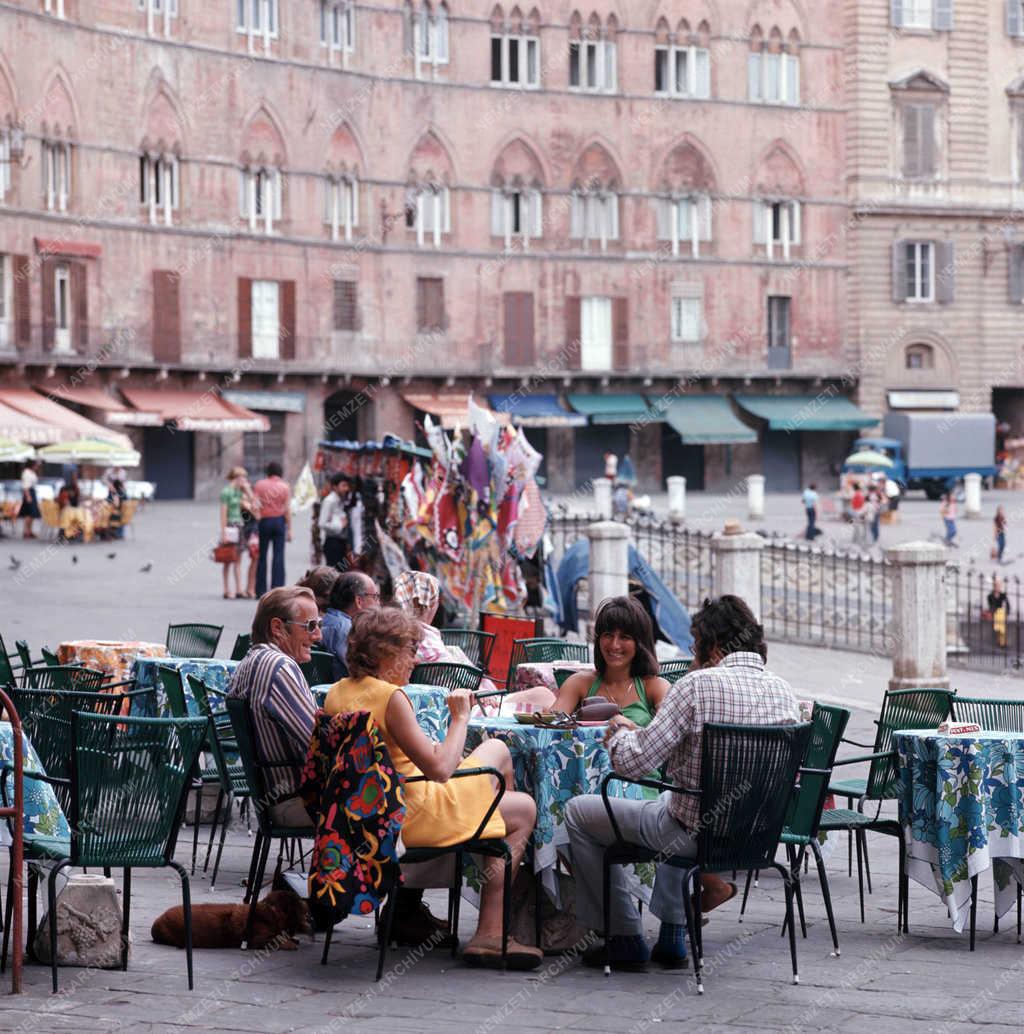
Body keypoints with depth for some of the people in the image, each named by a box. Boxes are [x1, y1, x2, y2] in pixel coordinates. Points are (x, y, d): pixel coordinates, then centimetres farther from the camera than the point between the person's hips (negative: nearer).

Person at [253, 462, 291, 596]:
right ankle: (277, 589, -6)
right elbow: (287, 509, -3)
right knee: (278, 556, 0)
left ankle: (261, 591, 6)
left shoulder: (259, 485, 0)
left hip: (264, 521, 0)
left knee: (262, 556, 6)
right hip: (279, 521, 0)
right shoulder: (284, 486, -1)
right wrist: (289, 529, 0)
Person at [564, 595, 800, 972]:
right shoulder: (783, 690, 0)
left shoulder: (698, 685, -19)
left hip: (696, 834, -7)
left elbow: (635, 762, -20)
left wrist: (619, 733, 4)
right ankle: (671, 936, 32)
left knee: (578, 812, 14)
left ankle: (625, 938, 17)